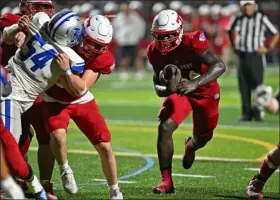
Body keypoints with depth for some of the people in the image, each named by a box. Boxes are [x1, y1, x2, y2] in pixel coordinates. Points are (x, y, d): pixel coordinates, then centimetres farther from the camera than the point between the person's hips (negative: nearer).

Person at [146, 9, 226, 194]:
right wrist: (167, 89, -33)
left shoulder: (193, 42, -32)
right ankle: (166, 181, -13)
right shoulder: (155, 52, -17)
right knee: (164, 128, -20)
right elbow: (158, 85, -8)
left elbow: (219, 66, -37)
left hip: (205, 92, -2)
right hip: (179, 92, 2)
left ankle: (190, 146, 52)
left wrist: (194, 83, -50)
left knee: (202, 138, 11)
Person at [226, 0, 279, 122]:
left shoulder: (261, 18, -7)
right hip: (242, 56, 4)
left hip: (256, 56, -4)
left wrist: (268, 48, -8)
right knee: (244, 86, 5)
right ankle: (246, 113, 11)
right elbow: (229, 30, 24)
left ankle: (257, 112, 3)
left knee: (257, 84, -5)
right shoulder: (238, 18, 4)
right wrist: (233, 45, 16)